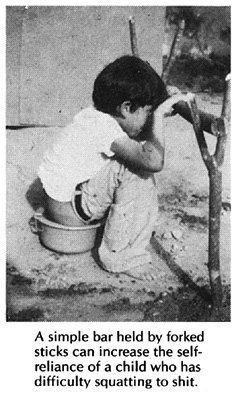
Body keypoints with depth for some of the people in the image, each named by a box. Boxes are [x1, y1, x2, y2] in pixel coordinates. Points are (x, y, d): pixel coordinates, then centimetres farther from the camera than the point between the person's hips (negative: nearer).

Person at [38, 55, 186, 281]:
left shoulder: (97, 116, 3)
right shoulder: (103, 127, -25)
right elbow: (154, 160, -36)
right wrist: (158, 115, -24)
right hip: (67, 208, -10)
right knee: (139, 165, -25)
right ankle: (119, 256, -16)